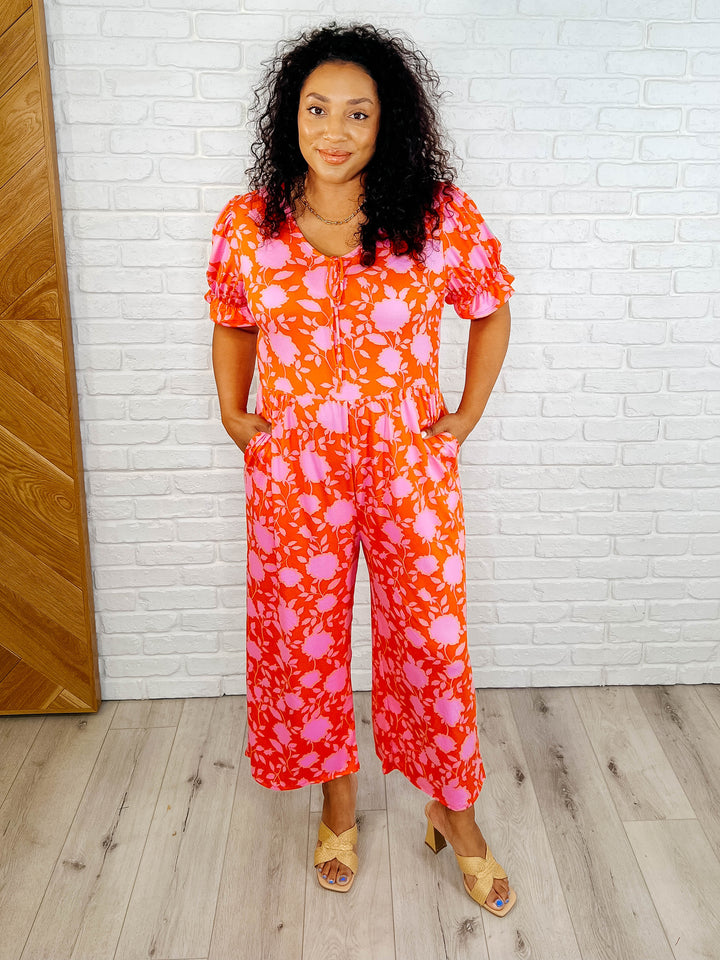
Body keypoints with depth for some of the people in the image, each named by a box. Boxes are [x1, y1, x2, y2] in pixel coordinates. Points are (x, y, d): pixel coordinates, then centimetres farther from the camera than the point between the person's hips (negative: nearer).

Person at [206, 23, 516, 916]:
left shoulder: (443, 217, -6)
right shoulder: (246, 224, -2)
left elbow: (490, 308, 9)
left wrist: (468, 414, 2)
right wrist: (232, 412, 3)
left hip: (411, 468, -1)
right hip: (292, 472, 2)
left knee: (432, 640, 8)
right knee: (304, 641, 12)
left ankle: (455, 813, 34)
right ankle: (338, 803, 38)